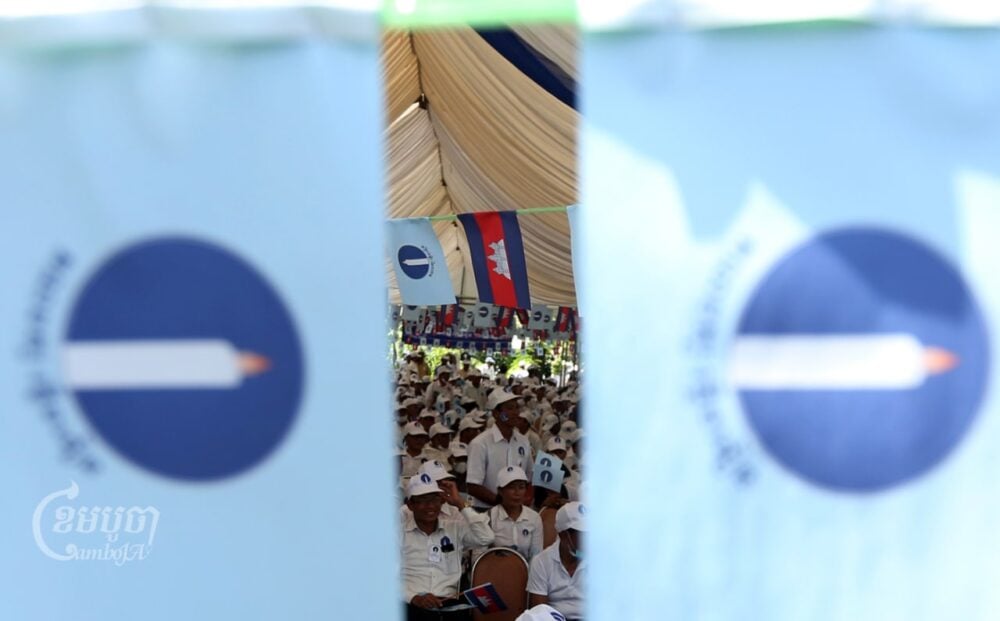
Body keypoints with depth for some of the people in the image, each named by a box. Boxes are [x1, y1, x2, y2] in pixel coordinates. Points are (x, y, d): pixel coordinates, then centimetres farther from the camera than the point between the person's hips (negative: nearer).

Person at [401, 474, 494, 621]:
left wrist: (460, 504, 1)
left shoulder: (455, 528, 14)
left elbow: (486, 538, -2)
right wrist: (414, 598, -15)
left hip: (450, 604, 3)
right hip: (412, 605, -3)